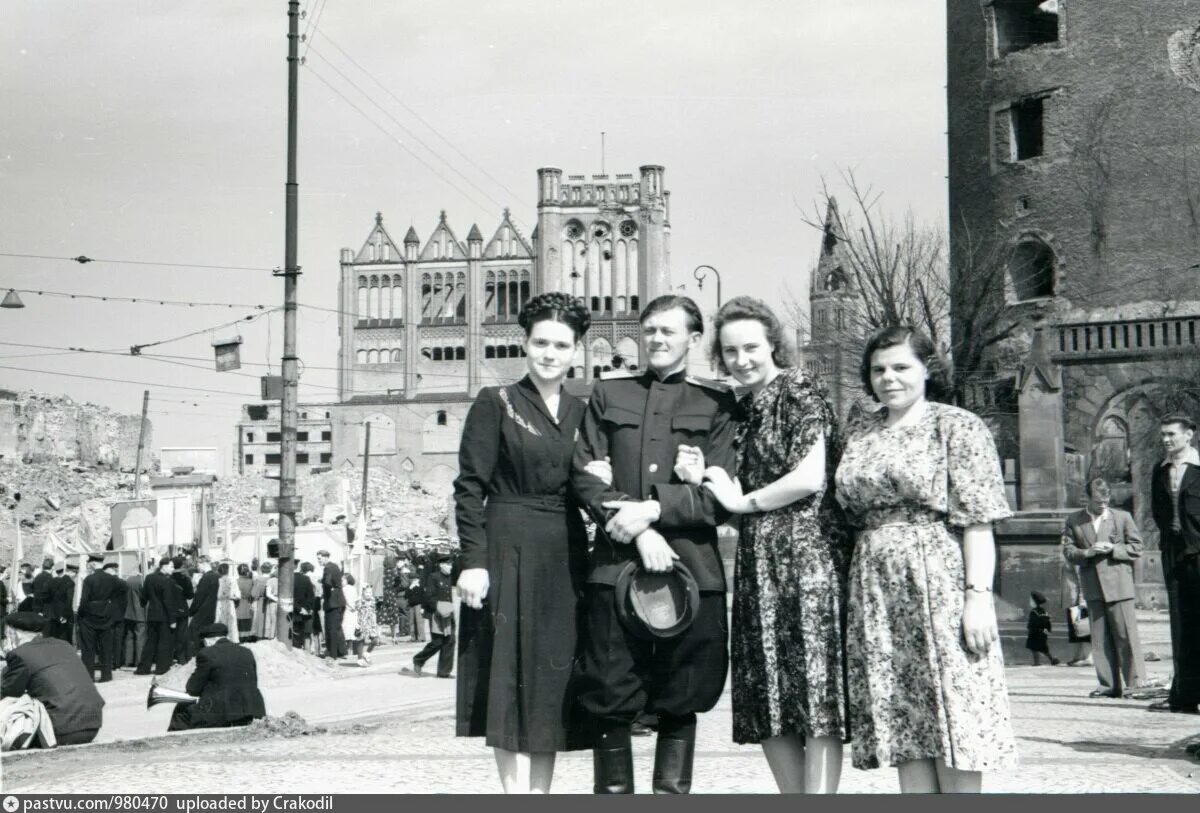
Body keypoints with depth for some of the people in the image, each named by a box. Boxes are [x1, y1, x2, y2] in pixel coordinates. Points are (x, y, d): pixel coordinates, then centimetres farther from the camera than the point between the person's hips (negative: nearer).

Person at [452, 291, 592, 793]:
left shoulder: (582, 412, 13)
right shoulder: (495, 404, -1)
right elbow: (470, 488, -6)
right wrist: (473, 560, -14)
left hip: (565, 558, 5)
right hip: (509, 552, -4)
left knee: (553, 681, 6)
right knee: (510, 675, -5)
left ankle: (540, 793, 14)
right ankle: (515, 793, -3)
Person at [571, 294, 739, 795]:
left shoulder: (715, 404, 8)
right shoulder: (608, 393, 13)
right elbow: (585, 475, 3)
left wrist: (654, 508, -13)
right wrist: (637, 531, -9)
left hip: (692, 567, 0)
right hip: (616, 564, 1)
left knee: (681, 703, 5)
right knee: (611, 701, 1)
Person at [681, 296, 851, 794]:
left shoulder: (801, 391, -5)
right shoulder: (742, 408, 17)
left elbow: (810, 478, -15)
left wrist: (742, 501, -5)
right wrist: (700, 478, -2)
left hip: (807, 554, -8)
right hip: (758, 563, 8)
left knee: (815, 694, -7)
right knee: (768, 697, 8)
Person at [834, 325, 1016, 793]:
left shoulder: (957, 426, -1)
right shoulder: (858, 432, 15)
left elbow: (978, 520, -7)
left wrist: (979, 594, -16)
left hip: (939, 583, -5)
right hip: (875, 592, 5)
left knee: (952, 716, -4)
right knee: (901, 721, 6)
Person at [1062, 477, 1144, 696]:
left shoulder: (1122, 517, 6)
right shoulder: (1074, 521, 8)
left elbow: (1136, 547, 5)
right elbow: (1068, 551, 6)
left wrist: (1113, 549, -11)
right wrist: (1087, 552, -13)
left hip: (1119, 585, -2)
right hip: (1092, 587, 2)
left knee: (1126, 635, -5)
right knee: (1100, 639, 3)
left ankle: (1134, 683, 0)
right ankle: (1109, 685, 8)